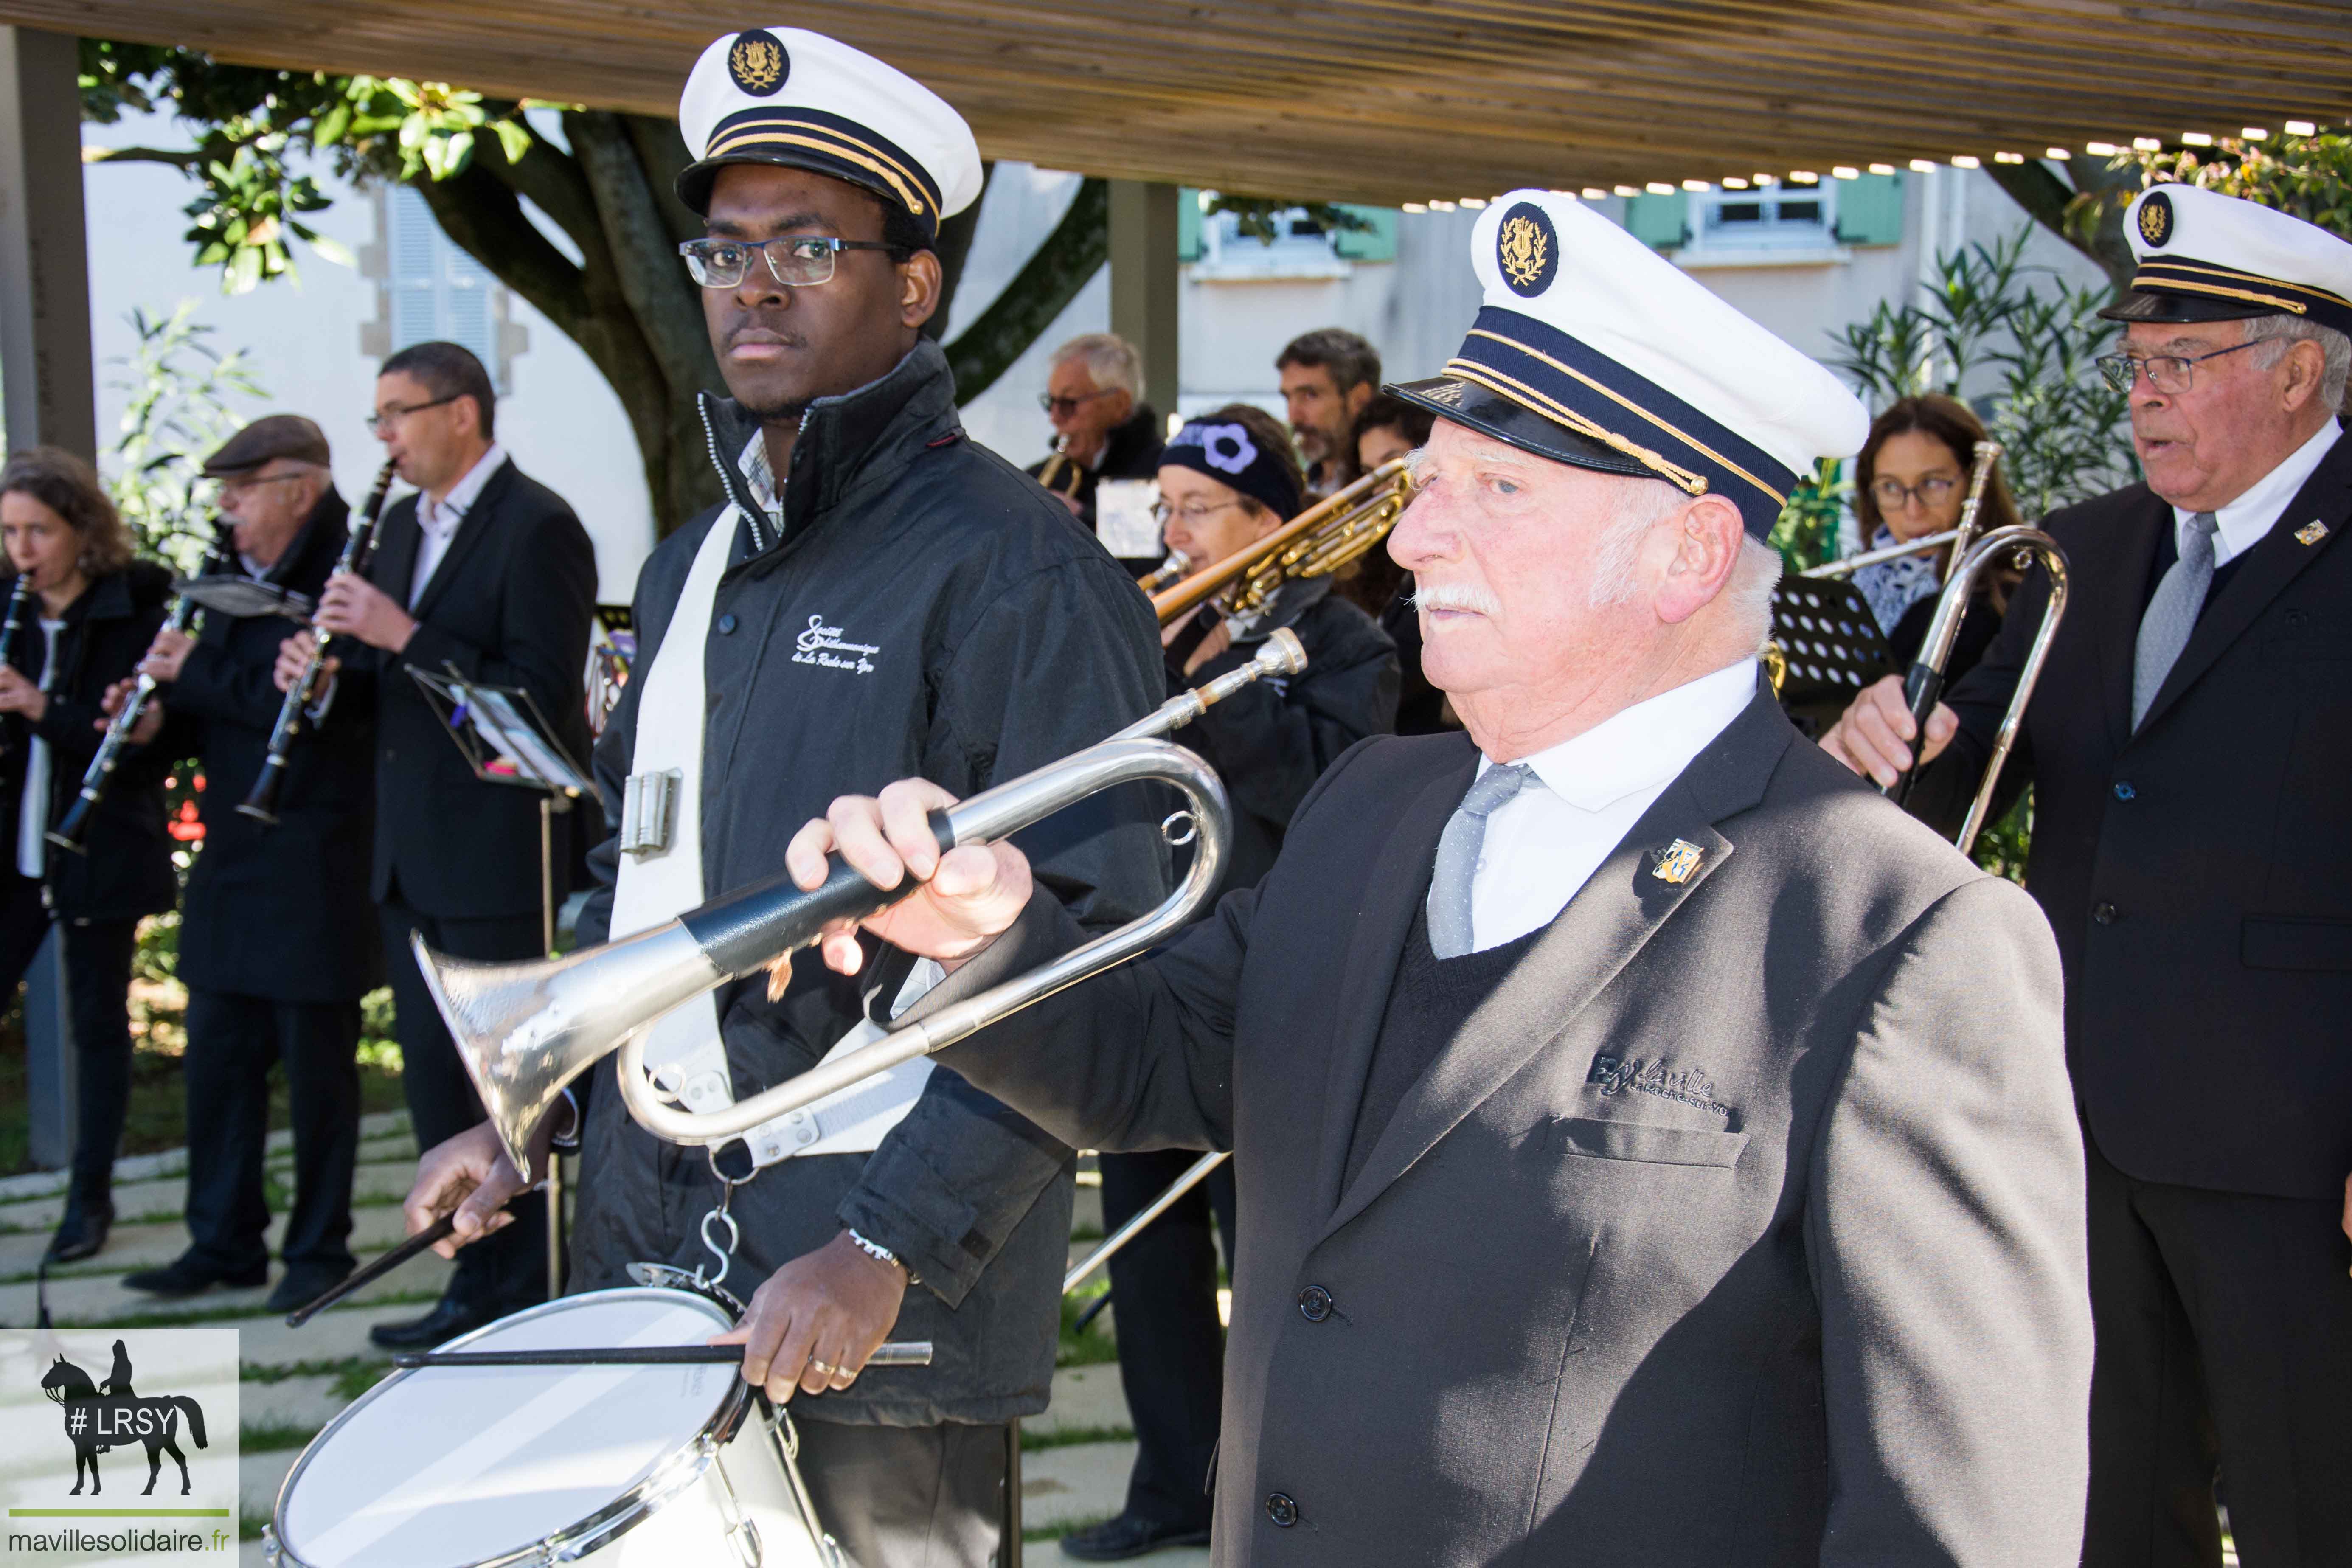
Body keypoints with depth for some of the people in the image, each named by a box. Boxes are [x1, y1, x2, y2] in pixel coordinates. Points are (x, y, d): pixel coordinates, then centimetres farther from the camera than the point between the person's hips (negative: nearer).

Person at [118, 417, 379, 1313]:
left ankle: (319, 1248, 12)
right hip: (235, 859, 8)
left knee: (317, 1062, 2)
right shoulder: (245, 581, 15)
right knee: (218, 1054, 11)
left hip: (317, 860, -8)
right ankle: (225, 1241, 20)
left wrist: (194, 668, -15)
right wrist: (163, 717, -2)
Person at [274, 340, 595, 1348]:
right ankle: (481, 1276, 24)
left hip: (498, 856, -9)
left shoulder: (536, 528, -12)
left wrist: (404, 637, -23)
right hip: (414, 852, 9)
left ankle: (510, 1295, 10)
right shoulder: (404, 524, 15)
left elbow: (542, 693, -20)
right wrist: (330, 673, -1)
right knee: (433, 1075, 13)